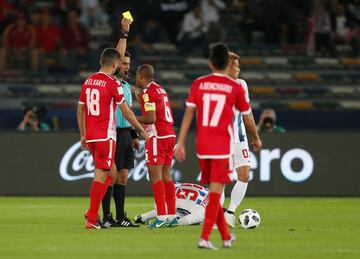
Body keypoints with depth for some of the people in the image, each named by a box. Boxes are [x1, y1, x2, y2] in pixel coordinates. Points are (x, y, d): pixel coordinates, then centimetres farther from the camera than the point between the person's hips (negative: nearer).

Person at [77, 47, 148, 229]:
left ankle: (92, 212, 9)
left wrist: (83, 136, 22)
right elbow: (126, 112, -6)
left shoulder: (88, 81, 10)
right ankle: (91, 219, -6)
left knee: (111, 171, 18)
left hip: (90, 137, 7)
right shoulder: (112, 83, -10)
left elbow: (80, 110, 16)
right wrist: (141, 130, 5)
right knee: (101, 175, -4)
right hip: (105, 136, -7)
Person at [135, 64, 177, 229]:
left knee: (155, 176, -8)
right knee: (166, 176, 10)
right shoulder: (161, 90, 17)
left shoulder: (147, 92, -10)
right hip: (169, 135, 9)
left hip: (157, 137, -9)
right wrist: (139, 97, 27)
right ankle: (172, 216, 9)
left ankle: (162, 217, -15)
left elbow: (151, 118, -17)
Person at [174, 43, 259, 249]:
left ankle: (226, 237, 25)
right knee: (216, 192, -4)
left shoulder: (198, 84, 3)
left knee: (214, 191, 15)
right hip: (223, 147, -3)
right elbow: (247, 116, 8)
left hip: (202, 147, 3)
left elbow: (188, 114, 0)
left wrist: (181, 143, 3)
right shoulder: (235, 87, -2)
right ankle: (205, 238, -14)